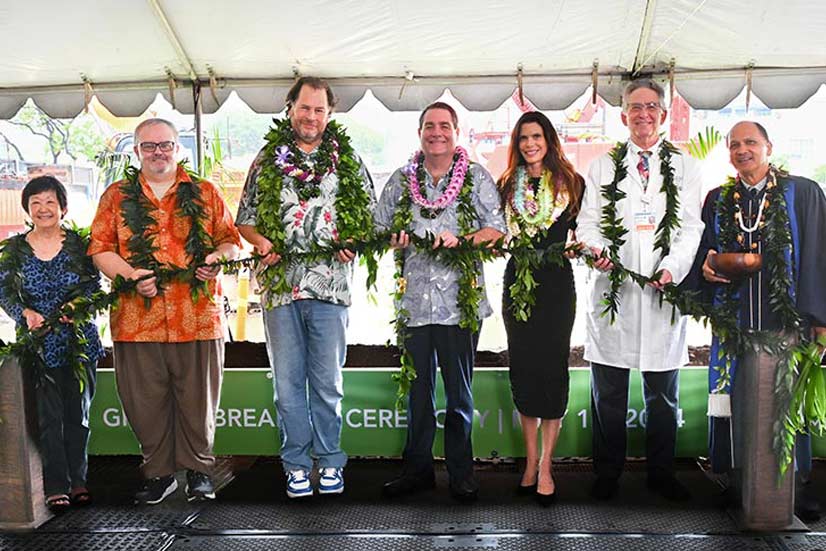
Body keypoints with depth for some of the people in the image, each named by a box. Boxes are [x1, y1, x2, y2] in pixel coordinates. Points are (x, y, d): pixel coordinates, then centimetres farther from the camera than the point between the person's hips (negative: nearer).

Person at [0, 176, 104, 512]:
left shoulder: (78, 244, 3)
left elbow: (94, 283, -2)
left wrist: (78, 303, -21)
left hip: (78, 340, 0)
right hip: (38, 342, 0)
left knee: (78, 412, 6)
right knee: (49, 415, -3)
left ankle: (77, 481, 17)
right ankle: (56, 487, 4)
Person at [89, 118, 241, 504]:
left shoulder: (204, 193, 13)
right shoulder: (116, 196, 13)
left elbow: (230, 240, 12)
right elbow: (100, 249, 7)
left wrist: (217, 259, -10)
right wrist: (130, 275, -11)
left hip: (198, 315, -1)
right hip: (137, 317, 1)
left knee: (197, 397, 4)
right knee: (146, 400, 5)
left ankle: (199, 470, 19)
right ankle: (159, 473, 20)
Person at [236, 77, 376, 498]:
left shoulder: (348, 160, 11)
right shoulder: (267, 159, 11)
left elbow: (370, 214, 13)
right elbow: (244, 219, 13)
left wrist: (355, 242, -6)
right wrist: (261, 241, -8)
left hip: (330, 284, -1)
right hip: (280, 284, 1)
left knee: (328, 380, 5)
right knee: (287, 380, 5)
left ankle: (330, 462, 17)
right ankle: (297, 466, 16)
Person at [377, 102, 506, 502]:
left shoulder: (476, 177, 5)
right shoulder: (401, 180, 13)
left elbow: (497, 229, -2)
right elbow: (380, 229, 14)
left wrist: (460, 240, -18)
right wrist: (393, 241, -9)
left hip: (461, 300, -2)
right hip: (414, 300, 3)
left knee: (459, 391, 5)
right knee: (417, 390, 10)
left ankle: (460, 472, 17)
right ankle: (417, 469, 22)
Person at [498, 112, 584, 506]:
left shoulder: (570, 183, 6)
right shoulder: (506, 185, 12)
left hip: (557, 284, -2)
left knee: (552, 365, -2)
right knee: (523, 367, 4)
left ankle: (545, 466, 4)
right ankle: (531, 461, 16)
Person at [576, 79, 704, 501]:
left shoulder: (684, 167, 11)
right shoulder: (603, 167, 13)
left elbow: (691, 226, 3)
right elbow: (588, 220, 6)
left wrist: (672, 267, -14)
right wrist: (594, 248, -16)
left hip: (664, 292, 0)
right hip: (613, 290, 0)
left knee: (662, 395, 9)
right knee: (608, 394, 5)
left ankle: (661, 473, 24)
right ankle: (607, 474, 18)